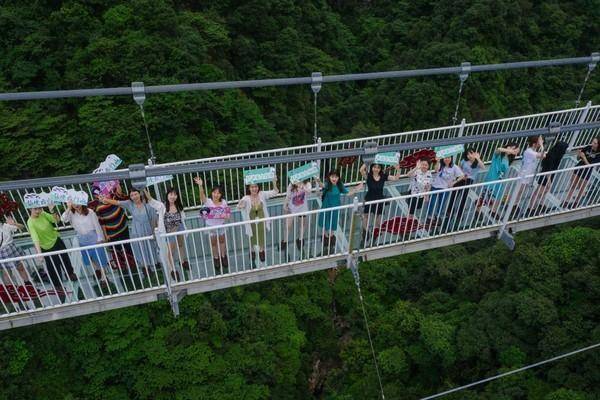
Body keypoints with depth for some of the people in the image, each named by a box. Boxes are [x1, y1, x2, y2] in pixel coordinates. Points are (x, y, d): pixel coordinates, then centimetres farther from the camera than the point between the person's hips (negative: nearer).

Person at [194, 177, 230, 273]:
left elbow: (227, 213, -1)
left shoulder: (224, 202, -12)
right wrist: (200, 185, -60)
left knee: (222, 241, 21)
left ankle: (223, 257, 44)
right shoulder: (208, 201, -22)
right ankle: (216, 258, 41)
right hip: (210, 226, -2)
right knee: (213, 243, 18)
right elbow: (202, 195, -42)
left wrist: (227, 216, -26)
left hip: (221, 225, 2)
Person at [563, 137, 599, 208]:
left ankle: (576, 202, 33)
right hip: (578, 168, 4)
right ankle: (567, 201, 20)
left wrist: (584, 157, -32)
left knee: (581, 189, 13)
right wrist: (579, 154, -20)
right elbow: (578, 158, 2)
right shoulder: (588, 147, -10)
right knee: (572, 186, 11)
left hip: (586, 173, -4)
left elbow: (590, 165, -23)